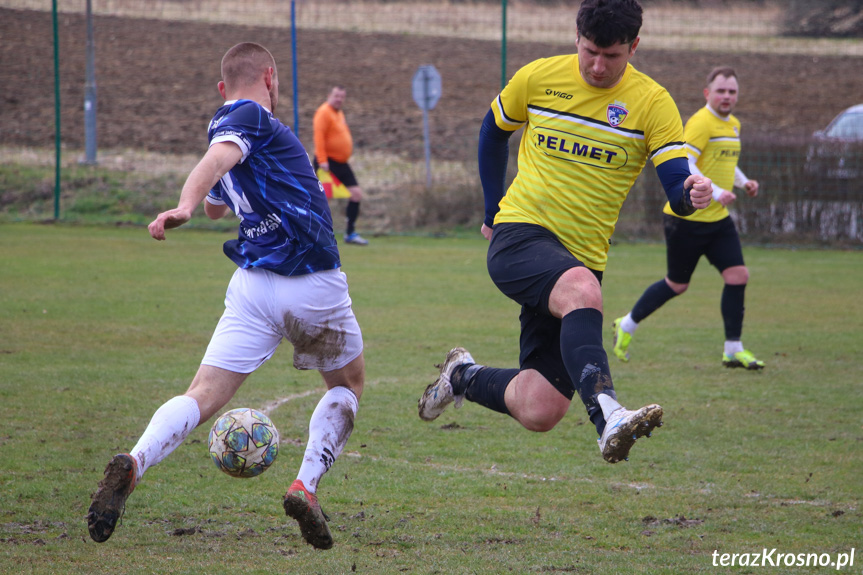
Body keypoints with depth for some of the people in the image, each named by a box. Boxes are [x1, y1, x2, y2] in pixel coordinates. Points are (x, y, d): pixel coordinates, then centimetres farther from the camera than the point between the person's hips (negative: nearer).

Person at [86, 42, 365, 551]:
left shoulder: (226, 122, 18)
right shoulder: (252, 118, -4)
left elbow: (215, 206, 36)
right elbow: (218, 159, -26)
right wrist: (185, 206, -43)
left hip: (253, 288, 5)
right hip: (317, 286, -5)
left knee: (203, 397, -4)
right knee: (348, 384, 20)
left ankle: (133, 465, -31)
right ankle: (307, 487, 3)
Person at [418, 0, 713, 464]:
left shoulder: (651, 103, -3)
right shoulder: (538, 78, 0)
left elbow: (677, 187, -12)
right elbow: (493, 131, 19)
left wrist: (691, 194, -35)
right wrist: (494, 211, 17)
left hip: (582, 258, 2)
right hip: (521, 236, -2)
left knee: (539, 413, -4)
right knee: (581, 290, -39)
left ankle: (464, 377, 26)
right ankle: (608, 418, -51)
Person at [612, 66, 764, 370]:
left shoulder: (733, 125, 14)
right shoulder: (701, 123, -16)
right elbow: (682, 165, -23)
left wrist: (743, 182, 13)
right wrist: (716, 193, -27)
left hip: (718, 219, 8)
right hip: (687, 217, -8)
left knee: (738, 275, -6)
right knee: (677, 284, 4)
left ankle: (733, 350, 1)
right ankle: (626, 326, 26)